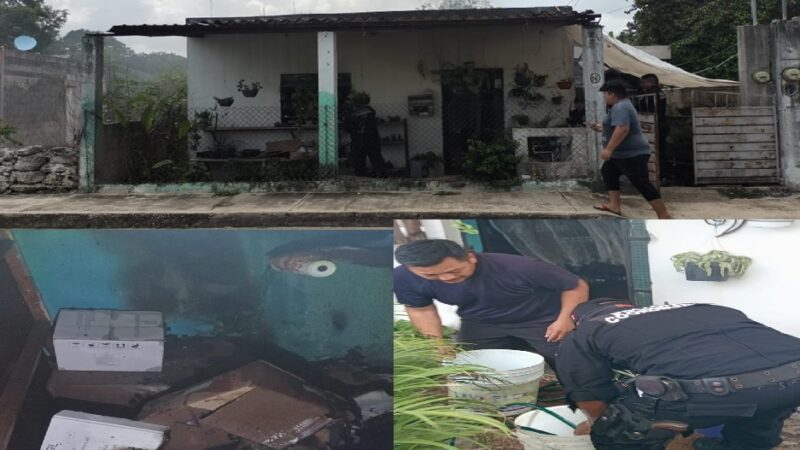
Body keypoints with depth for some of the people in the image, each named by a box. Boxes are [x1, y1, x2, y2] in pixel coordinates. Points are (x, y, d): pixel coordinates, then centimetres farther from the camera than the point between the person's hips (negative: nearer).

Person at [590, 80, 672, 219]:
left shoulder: (620, 107, -18)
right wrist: (601, 128, 31)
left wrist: (608, 149, -33)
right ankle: (615, 206, 15)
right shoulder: (622, 105, 17)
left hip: (632, 154, -12)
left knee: (642, 184, -11)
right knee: (608, 171, 18)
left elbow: (622, 129, -32)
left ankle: (664, 216, -9)